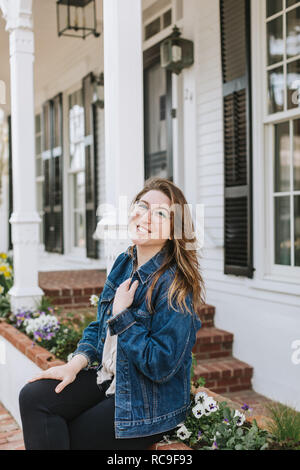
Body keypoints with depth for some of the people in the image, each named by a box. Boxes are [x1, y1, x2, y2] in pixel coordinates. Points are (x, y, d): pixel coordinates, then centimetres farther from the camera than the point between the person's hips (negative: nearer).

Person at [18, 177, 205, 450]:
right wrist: (76, 363, -3)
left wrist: (122, 316, -20)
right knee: (33, 397, -8)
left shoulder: (175, 285, -21)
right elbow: (100, 327, 12)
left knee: (68, 438, -8)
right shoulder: (124, 263, 3)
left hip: (149, 404, -7)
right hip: (108, 377, 7)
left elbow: (161, 366, -24)